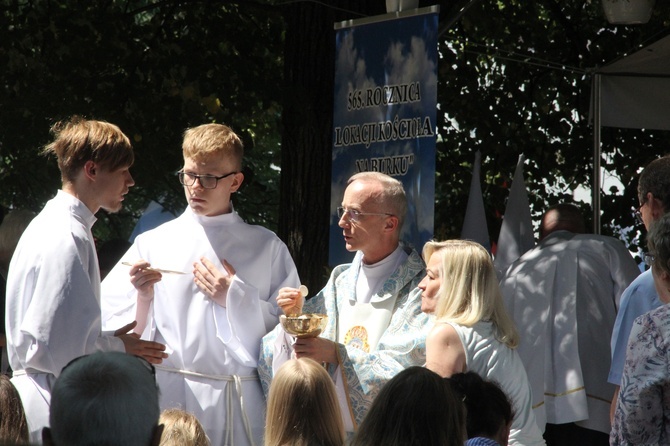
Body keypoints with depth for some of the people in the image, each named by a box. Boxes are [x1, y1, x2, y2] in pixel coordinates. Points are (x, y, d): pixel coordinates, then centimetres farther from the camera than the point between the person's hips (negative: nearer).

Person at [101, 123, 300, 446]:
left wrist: (236, 298, -4)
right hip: (172, 397, 0)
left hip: (241, 405, 1)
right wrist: (143, 298, -13)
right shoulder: (153, 244, 8)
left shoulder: (267, 247, 10)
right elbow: (128, 340, 4)